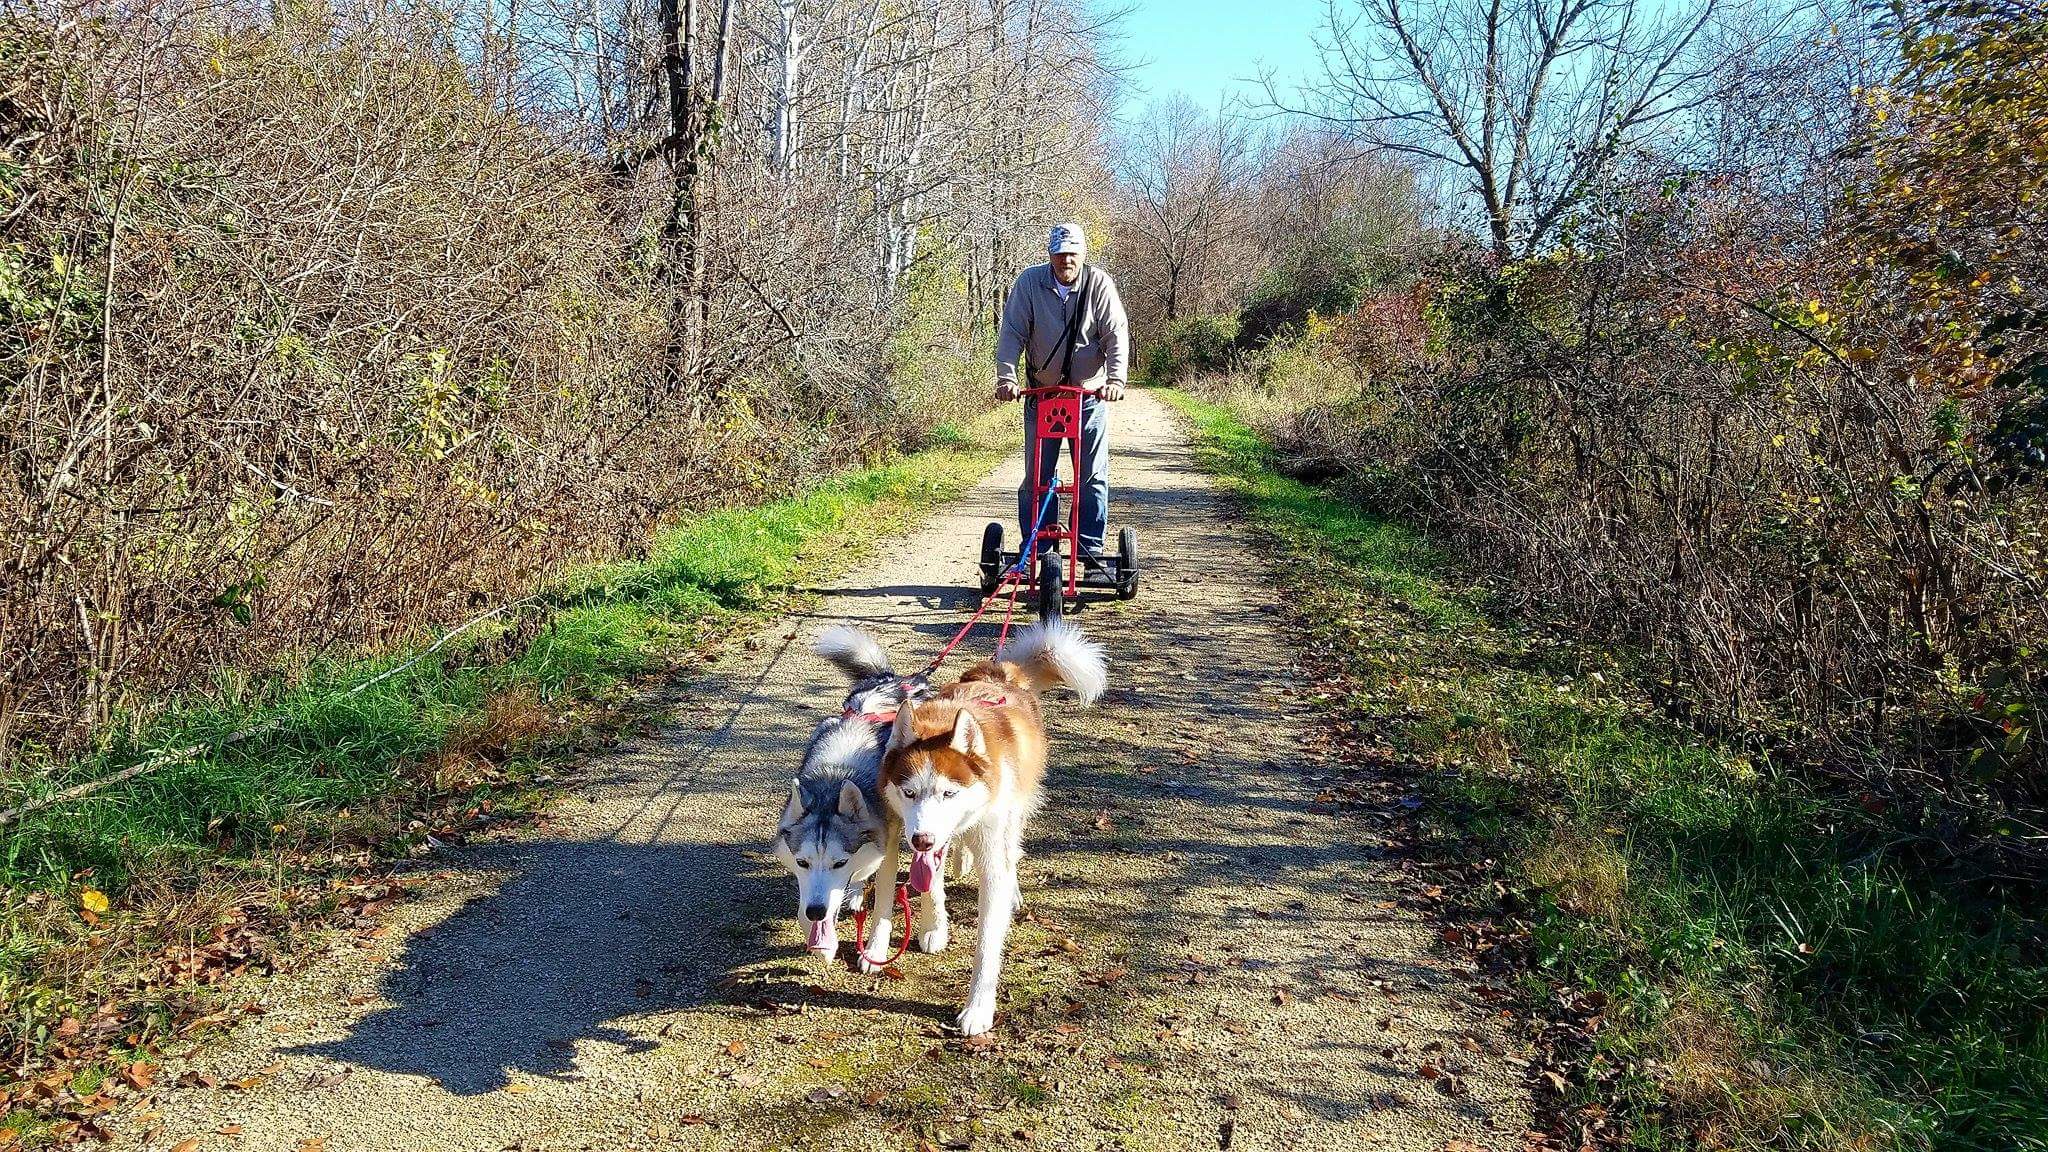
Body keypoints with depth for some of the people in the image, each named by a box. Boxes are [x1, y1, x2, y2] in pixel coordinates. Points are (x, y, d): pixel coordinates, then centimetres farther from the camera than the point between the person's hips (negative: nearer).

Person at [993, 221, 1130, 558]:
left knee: (1093, 476, 1)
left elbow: (1117, 335, -11)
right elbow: (1011, 334, -8)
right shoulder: (1029, 282, -5)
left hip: (1090, 395, 0)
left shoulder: (1099, 284, -6)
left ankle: (1092, 550, 10)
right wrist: (1006, 377, -21)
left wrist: (1116, 379, -26)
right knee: (1036, 476, 4)